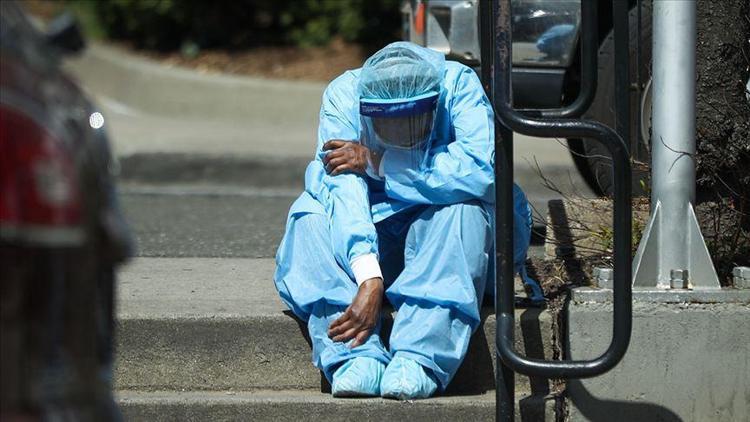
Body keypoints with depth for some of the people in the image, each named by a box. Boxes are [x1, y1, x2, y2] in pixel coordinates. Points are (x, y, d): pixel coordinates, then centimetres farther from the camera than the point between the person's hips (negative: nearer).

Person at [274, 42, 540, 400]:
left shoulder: (458, 84, -18)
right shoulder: (344, 94, -16)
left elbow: (483, 169, -33)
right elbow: (343, 189, -27)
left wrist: (376, 162, -27)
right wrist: (369, 279, -42)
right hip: (365, 239, 1)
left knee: (460, 208, -32)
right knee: (309, 218, -27)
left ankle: (418, 357, -43)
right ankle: (357, 356, -41)